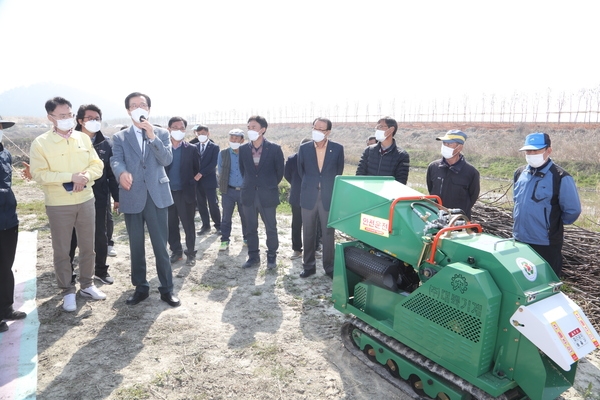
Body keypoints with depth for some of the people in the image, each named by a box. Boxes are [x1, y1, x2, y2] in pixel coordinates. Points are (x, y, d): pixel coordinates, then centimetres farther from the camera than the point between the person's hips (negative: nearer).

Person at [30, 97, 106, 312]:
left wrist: (85, 176, -17)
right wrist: (71, 177, -22)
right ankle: (68, 292, 21)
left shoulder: (83, 138, 4)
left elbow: (97, 165, 4)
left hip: (86, 200, 3)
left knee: (88, 247, 13)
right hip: (58, 205, -3)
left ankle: (87, 285, 29)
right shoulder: (40, 143, -7)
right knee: (62, 251, 7)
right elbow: (39, 174, -13)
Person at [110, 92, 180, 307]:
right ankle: (140, 287, 25)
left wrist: (152, 136, -16)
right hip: (132, 197, 1)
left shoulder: (162, 133, 8)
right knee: (136, 247, 11)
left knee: (160, 245, 2)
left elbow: (167, 159, -6)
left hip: (157, 195, -1)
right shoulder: (119, 137, 9)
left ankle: (167, 289, 15)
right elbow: (116, 160, -7)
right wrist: (122, 173, -29)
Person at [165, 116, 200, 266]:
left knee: (188, 225, 4)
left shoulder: (191, 149, 0)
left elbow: (197, 170, 4)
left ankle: (191, 253, 17)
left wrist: (190, 183, -4)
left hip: (185, 193, -2)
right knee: (171, 226, 10)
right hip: (168, 193, 2)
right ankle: (176, 251, 26)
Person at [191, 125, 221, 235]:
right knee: (201, 204, 8)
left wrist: (201, 173, -17)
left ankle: (218, 225, 13)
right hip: (197, 180, 4)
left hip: (209, 180, -4)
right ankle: (205, 226, 19)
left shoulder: (214, 147, -1)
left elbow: (213, 163, -11)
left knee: (213, 204, 0)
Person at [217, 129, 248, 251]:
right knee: (226, 217, 6)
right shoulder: (223, 153, -1)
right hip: (228, 190, 1)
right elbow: (219, 172, 9)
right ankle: (225, 240, 18)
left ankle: (247, 238, 27)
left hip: (244, 190, -1)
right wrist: (224, 183, 9)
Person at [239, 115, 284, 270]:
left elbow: (280, 171, 3)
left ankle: (272, 256, 22)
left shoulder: (274, 148, -7)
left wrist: (270, 185, 9)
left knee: (271, 228, 6)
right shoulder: (243, 149, 2)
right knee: (251, 228, 11)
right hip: (249, 194, 3)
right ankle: (253, 256, 24)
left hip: (268, 194, -3)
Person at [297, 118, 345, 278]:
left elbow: (339, 171, 10)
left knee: (328, 234, 6)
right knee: (308, 233, 9)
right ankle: (309, 266, 21)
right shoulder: (304, 148, 0)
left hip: (328, 197, -1)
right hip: (309, 197, 1)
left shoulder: (338, 149, -3)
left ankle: (329, 267, 18)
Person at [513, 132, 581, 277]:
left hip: (546, 244, -6)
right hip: (520, 240, 6)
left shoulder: (561, 178, -14)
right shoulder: (519, 173, 5)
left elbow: (573, 211, -11)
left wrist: (554, 224, 1)